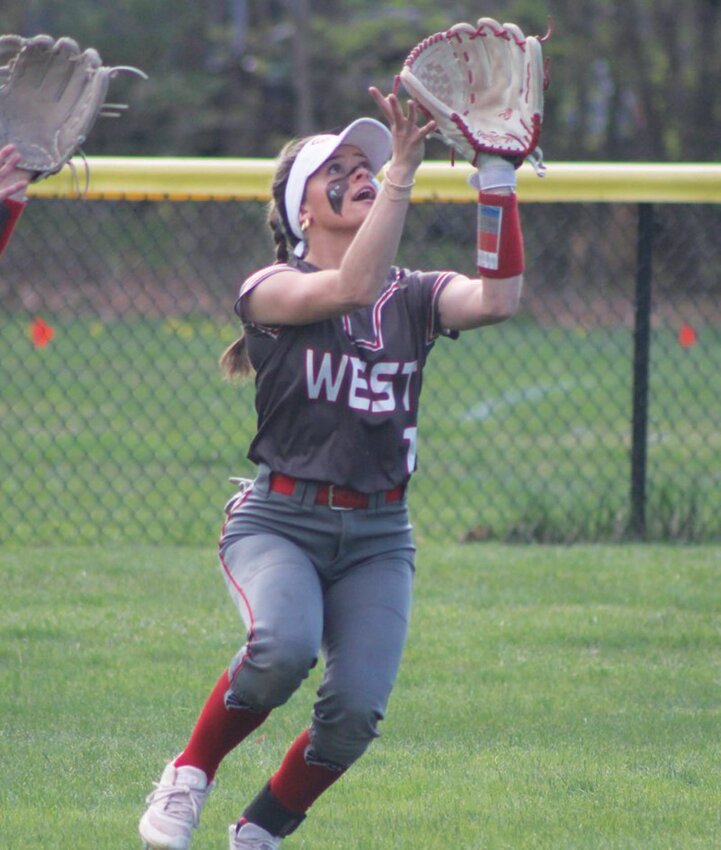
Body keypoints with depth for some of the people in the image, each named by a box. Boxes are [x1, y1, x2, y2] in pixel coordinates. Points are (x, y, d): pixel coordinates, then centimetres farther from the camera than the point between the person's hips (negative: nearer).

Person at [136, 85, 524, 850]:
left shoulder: (415, 298, 9)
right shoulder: (269, 290, -3)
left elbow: (498, 299, -13)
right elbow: (354, 286, -24)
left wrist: (497, 176, -18)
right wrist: (403, 170, -27)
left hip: (379, 536, 4)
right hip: (278, 521, -4)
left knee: (356, 707, -16)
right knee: (284, 647, -34)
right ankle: (189, 775, -8)